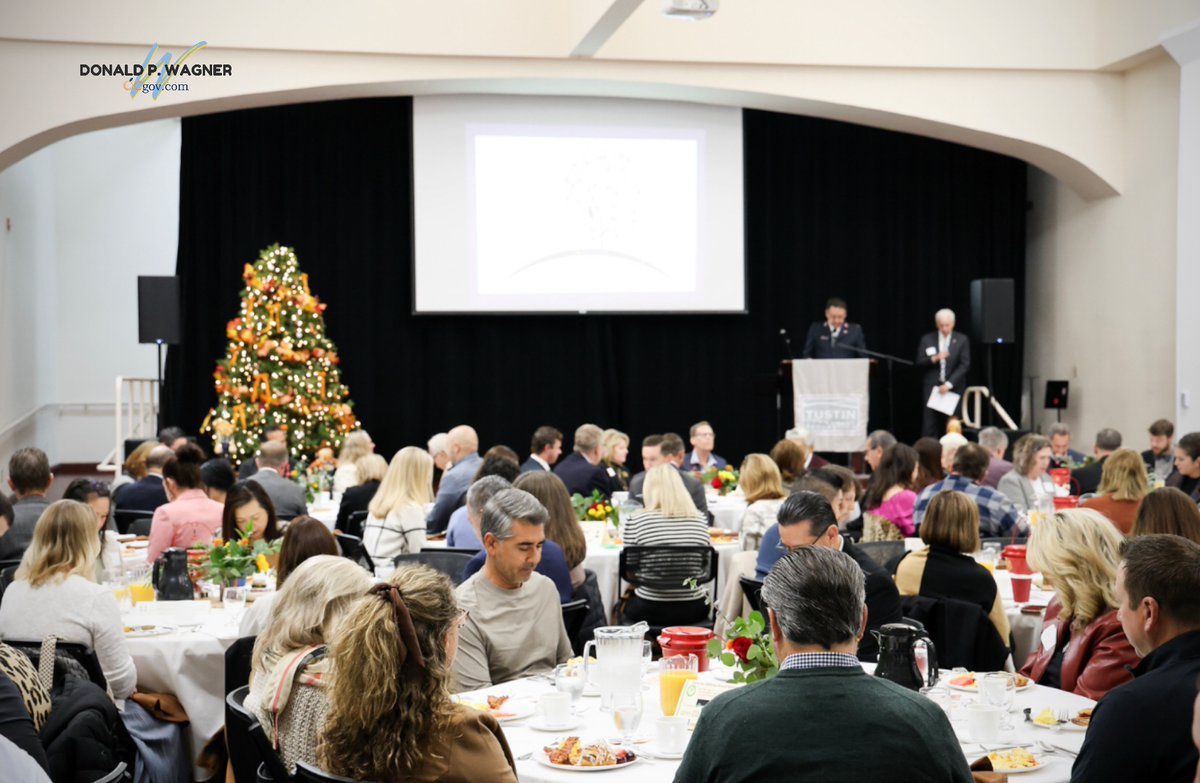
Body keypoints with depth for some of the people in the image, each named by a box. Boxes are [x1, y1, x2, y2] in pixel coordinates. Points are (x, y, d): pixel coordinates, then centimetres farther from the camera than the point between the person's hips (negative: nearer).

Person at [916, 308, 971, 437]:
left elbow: (964, 365, -2)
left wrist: (948, 384, -11)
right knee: (929, 426, -5)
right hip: (931, 387, 0)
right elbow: (919, 362, 3)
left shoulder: (962, 340, 3)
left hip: (953, 388, 0)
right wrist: (934, 358, -17)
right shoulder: (927, 339, 6)